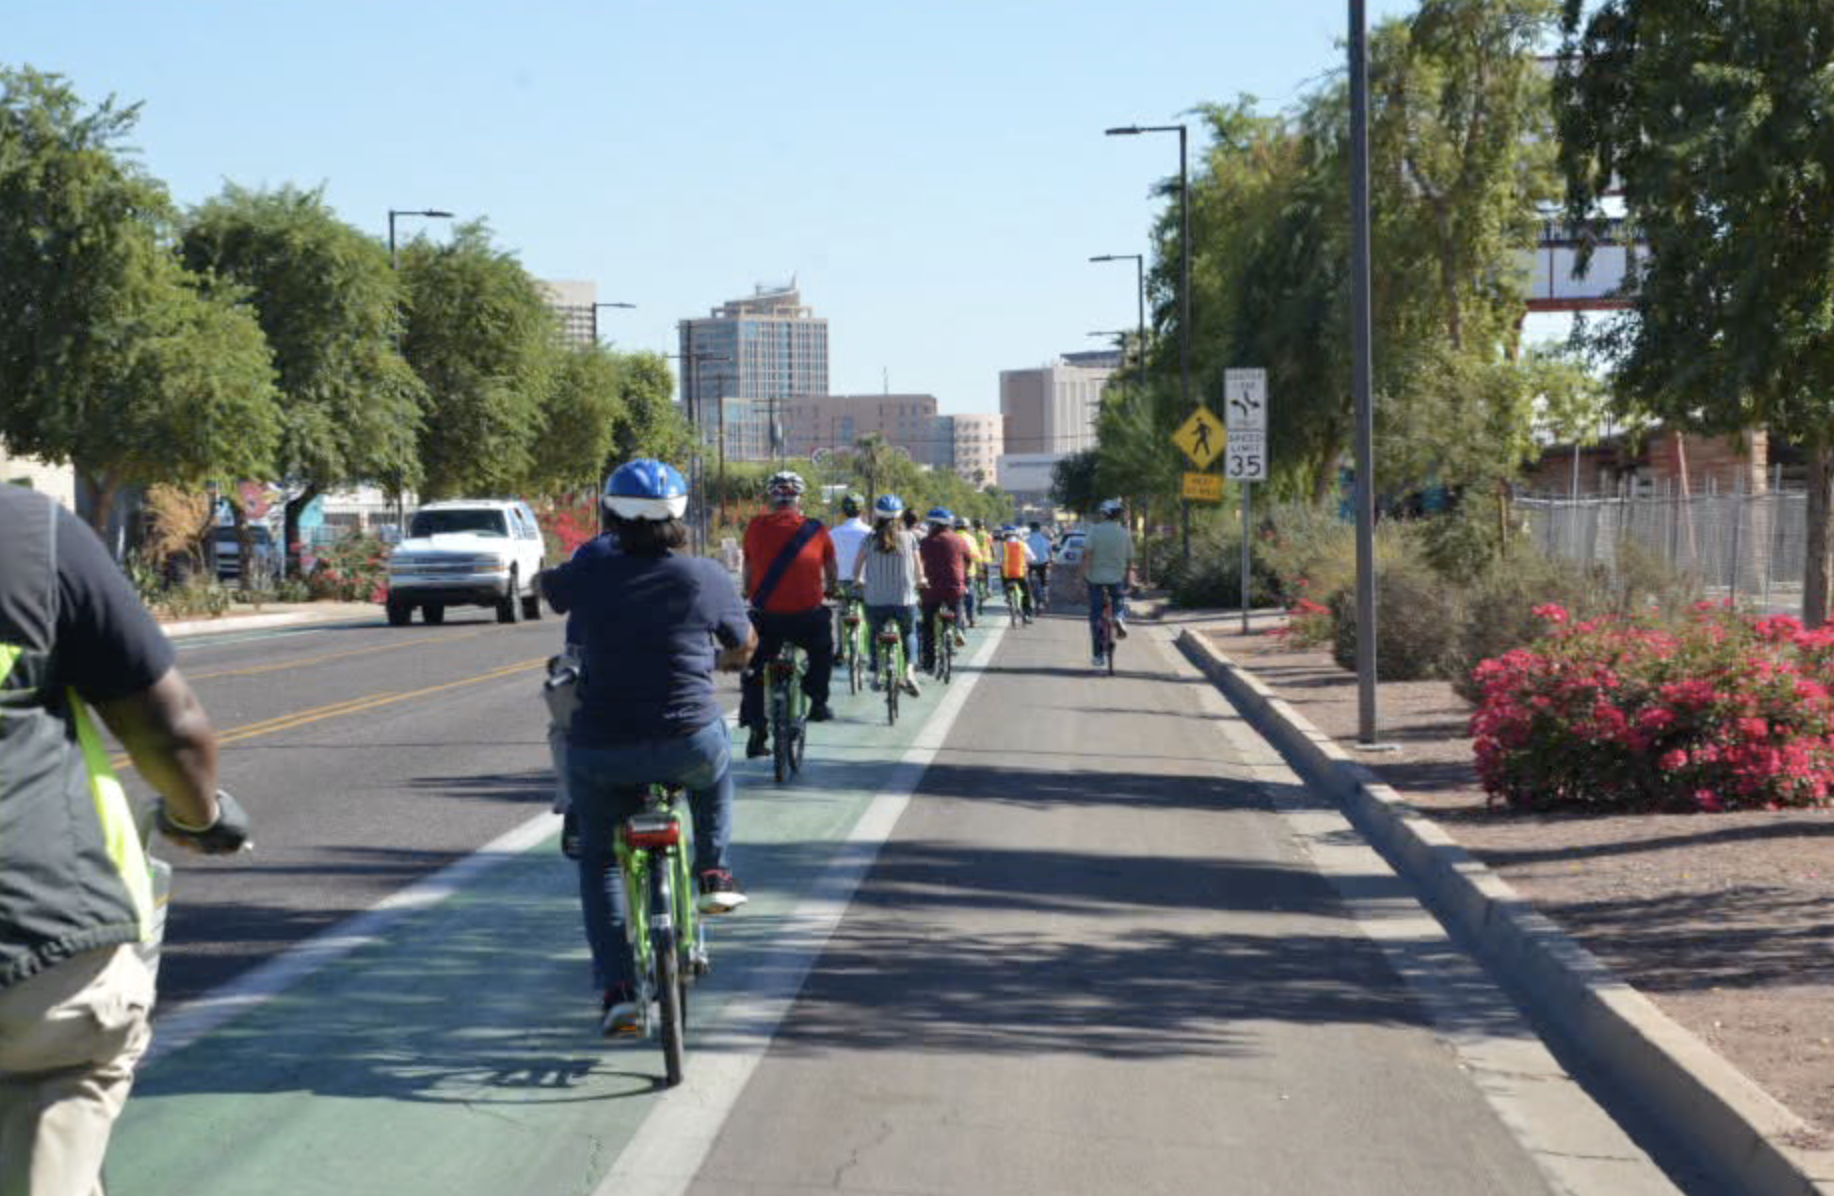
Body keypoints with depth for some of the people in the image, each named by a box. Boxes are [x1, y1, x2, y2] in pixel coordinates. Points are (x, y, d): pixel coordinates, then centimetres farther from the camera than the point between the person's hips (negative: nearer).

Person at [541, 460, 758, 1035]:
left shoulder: (589, 574, -2)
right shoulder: (707, 577, -1)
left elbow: (545, 587, 22)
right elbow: (745, 645, 16)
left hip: (600, 752, 0)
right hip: (688, 745, 0)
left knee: (599, 861, 22)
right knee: (715, 759, 37)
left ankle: (616, 989, 11)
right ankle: (714, 874, 34)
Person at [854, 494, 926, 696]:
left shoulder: (870, 540, -2)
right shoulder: (909, 539, -1)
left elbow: (856, 572, 2)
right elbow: (919, 573, 4)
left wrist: (861, 581, 24)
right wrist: (918, 583, 26)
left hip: (875, 602, 0)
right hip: (904, 600, 0)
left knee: (874, 635, 26)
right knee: (909, 634, 23)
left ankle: (876, 675, 18)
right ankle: (909, 670, 1)